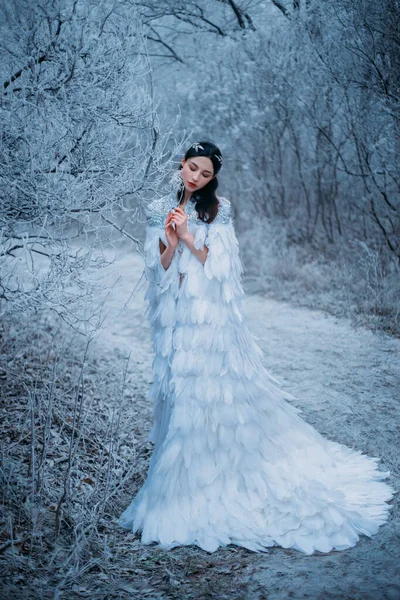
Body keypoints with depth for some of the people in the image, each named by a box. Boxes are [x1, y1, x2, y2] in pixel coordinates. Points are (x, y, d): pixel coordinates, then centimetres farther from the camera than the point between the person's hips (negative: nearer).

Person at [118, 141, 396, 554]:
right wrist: (170, 242, -13)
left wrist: (189, 237, -16)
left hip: (210, 314, -3)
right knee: (180, 391, 6)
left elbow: (219, 263, -7)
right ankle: (184, 480, 19)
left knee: (215, 388, -5)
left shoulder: (218, 210, 0)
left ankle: (224, 475, 7)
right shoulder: (159, 210, 9)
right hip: (175, 314, 3)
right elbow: (158, 267, 5)